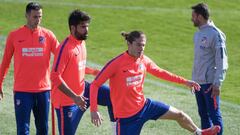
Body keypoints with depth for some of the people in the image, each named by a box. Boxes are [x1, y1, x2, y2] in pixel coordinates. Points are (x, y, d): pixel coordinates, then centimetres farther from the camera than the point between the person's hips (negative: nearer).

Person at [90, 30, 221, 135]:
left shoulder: (144, 60, -3)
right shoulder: (116, 64, -22)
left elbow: (160, 72, 16)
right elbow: (95, 84, -20)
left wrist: (185, 81, 16)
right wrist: (94, 110, -31)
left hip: (144, 105, 7)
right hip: (126, 115, -7)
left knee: (179, 115, 16)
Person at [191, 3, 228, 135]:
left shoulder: (215, 34, -13)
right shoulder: (198, 34, 13)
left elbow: (222, 61, -16)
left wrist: (217, 83, -20)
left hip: (209, 83, -9)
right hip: (198, 82, 9)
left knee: (214, 114, -6)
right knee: (203, 114, 13)